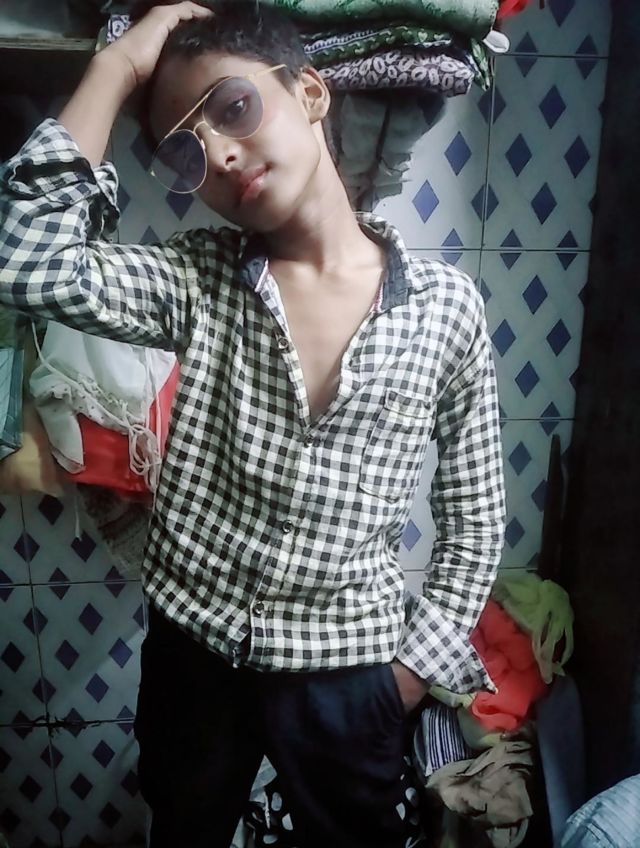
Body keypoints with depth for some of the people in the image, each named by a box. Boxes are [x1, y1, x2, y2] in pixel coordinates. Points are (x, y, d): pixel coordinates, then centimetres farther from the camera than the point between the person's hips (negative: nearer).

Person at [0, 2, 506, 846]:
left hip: (346, 667, -1)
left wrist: (419, 663, -1)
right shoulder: (195, 283, -8)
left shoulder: (446, 306, -10)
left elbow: (474, 510, -2)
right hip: (193, 649, 2)